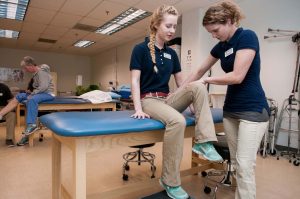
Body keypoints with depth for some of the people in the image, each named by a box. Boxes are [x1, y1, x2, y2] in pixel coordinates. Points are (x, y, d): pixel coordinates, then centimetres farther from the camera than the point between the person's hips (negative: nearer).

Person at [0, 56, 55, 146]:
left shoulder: (42, 72, -13)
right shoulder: (36, 73, 15)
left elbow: (44, 87, -23)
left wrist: (32, 94, -18)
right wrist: (31, 92, 2)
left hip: (47, 94, -9)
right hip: (40, 93, 9)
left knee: (32, 99, -36)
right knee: (19, 96, -1)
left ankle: (31, 125, -36)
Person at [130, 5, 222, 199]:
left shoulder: (171, 53, 13)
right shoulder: (141, 49, -3)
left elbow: (181, 82, 13)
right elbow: (135, 81, -9)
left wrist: (194, 99, 0)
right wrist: (138, 108, -20)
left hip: (168, 99, 6)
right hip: (149, 100, -5)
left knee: (198, 86, -21)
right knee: (177, 121, -35)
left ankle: (203, 142, -19)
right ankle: (170, 181, -19)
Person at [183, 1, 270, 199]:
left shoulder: (247, 36, -12)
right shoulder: (220, 47, 10)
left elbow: (237, 76, -21)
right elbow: (200, 71, 17)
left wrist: (207, 80, -8)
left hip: (253, 110, -7)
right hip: (230, 110, 7)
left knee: (245, 163, -6)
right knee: (236, 161, 12)